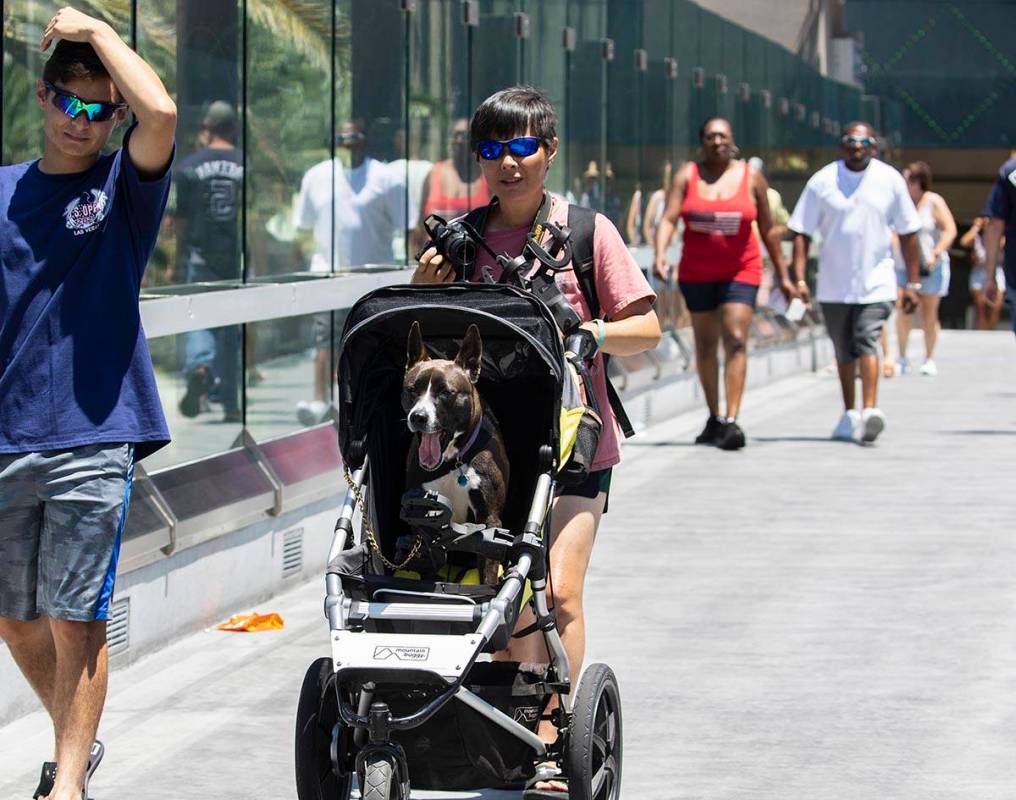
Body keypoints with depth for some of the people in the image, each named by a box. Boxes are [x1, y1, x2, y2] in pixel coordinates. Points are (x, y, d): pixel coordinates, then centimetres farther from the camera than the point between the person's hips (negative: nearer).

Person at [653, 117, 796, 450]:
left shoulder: (752, 178, 0)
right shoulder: (687, 176, -1)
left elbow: (767, 229, 6)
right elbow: (668, 220, -9)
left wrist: (783, 275, 8)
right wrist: (660, 256, -27)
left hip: (741, 271, -2)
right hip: (696, 272, 2)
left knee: (736, 340, -14)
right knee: (705, 344, 10)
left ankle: (731, 422, -20)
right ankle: (714, 418, 24)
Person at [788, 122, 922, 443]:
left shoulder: (890, 181, 0)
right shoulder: (822, 181, -2)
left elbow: (907, 233, 6)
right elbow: (802, 233, 0)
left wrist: (913, 283, 4)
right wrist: (799, 278, -11)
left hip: (876, 283, -2)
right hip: (834, 284, 2)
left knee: (867, 342, -18)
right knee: (844, 351, 13)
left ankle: (870, 410, -28)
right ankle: (849, 413, 26)